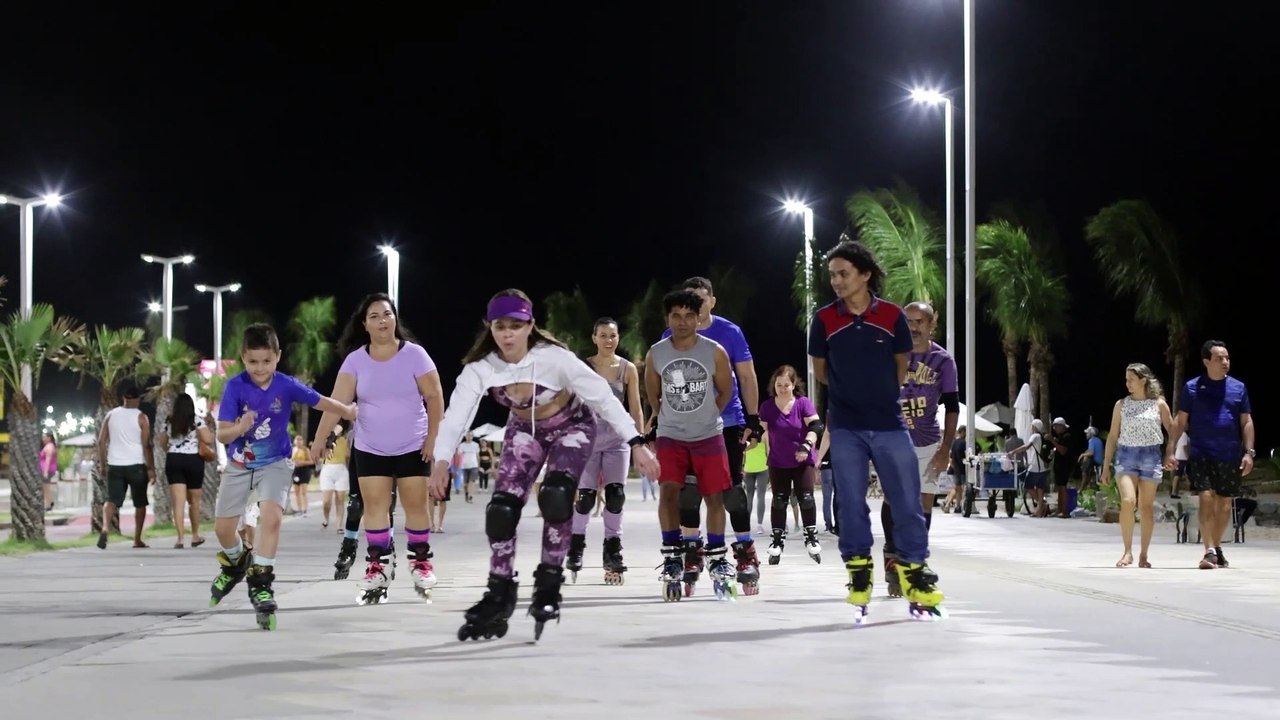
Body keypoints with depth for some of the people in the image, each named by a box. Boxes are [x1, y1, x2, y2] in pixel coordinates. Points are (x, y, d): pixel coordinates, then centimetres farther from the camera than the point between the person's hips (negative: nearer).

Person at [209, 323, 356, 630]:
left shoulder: (286, 385, -18)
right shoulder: (235, 387, -20)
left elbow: (321, 402, -4)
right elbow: (222, 434, -21)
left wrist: (353, 413, 5)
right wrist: (239, 429, -42)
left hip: (274, 464, -1)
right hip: (239, 465, 1)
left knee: (271, 517, -23)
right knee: (222, 527, 9)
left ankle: (260, 583, -13)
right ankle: (235, 563, 42)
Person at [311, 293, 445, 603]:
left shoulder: (414, 354, -10)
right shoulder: (355, 359, -6)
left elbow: (434, 397, -6)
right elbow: (336, 402, -12)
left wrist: (432, 438, -10)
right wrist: (319, 439, -21)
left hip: (413, 447, -2)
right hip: (370, 449, 2)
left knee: (415, 506, 3)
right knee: (374, 507, 1)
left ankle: (421, 564, 16)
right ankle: (378, 568, 7)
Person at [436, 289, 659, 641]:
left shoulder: (554, 357, -33)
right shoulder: (480, 367, -23)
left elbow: (602, 396, -31)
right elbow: (456, 414, -29)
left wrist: (637, 444, -35)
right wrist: (442, 461, -45)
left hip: (571, 427, -4)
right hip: (525, 430, 4)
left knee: (554, 496, -27)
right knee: (501, 507, -9)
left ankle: (548, 586, -12)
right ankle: (499, 596, 6)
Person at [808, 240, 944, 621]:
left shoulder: (892, 316, -3)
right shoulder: (824, 320, -3)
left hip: (890, 425, 0)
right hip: (846, 428, 0)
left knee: (907, 503, 1)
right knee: (851, 505, 4)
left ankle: (916, 579, 10)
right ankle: (859, 578, 13)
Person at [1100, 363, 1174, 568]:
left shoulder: (1159, 404, 3)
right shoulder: (1121, 405, 7)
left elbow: (1173, 430, 7)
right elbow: (1113, 436, 10)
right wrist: (1106, 466, 7)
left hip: (1151, 456, 0)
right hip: (1126, 455, 0)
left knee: (1146, 507, 2)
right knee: (1128, 501, -18)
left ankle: (1144, 555, 11)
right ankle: (1127, 552, -10)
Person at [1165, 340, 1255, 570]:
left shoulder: (1238, 388, 6)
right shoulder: (1192, 387, 2)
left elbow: (1246, 422, 9)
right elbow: (1180, 421, 4)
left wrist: (1249, 452, 1)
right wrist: (1170, 450, -2)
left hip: (1230, 457, 2)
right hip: (1201, 454, -2)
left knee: (1224, 503, 9)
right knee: (1206, 498, -12)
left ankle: (1217, 547, 24)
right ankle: (1209, 551, -13)